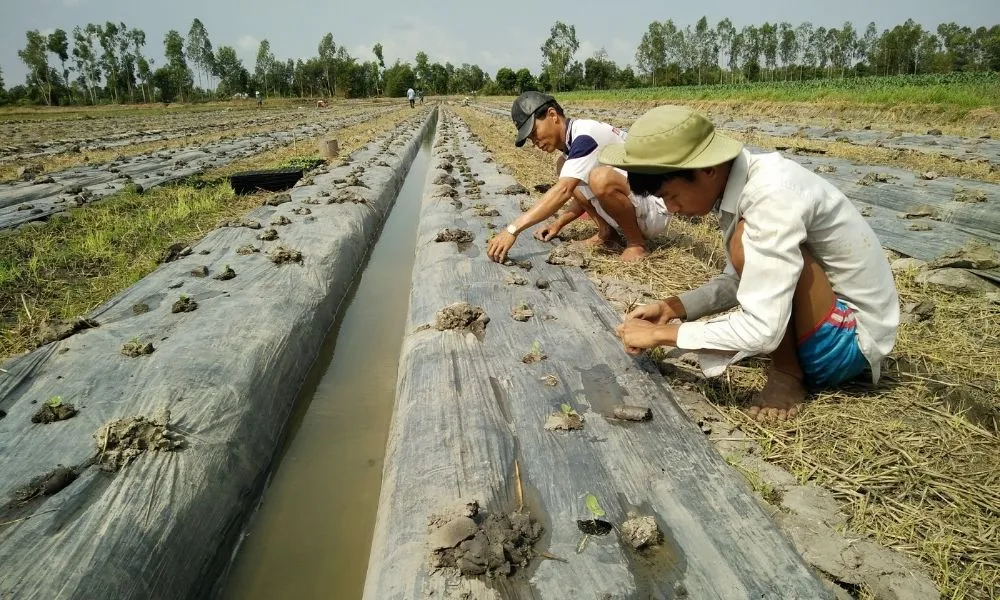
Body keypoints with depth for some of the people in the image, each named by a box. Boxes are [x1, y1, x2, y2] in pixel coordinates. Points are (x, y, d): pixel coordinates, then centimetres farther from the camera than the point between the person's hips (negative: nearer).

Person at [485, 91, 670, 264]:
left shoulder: (587, 134, -22)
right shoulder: (572, 140, 7)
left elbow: (563, 191, -33)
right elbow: (588, 193, 18)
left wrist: (513, 229, -36)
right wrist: (559, 223, 7)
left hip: (654, 209, -9)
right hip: (627, 207, 9)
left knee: (601, 178, -37)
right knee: (565, 168, 5)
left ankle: (636, 242, -13)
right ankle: (606, 231, 4)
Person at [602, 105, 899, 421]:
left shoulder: (773, 195, -30)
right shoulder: (738, 181, -2)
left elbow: (762, 330, -33)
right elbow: (740, 280, 9)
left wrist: (662, 333, -22)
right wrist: (672, 308, -3)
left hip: (853, 337, -9)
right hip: (821, 319, 9)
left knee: (747, 241, -27)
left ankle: (787, 373, -8)